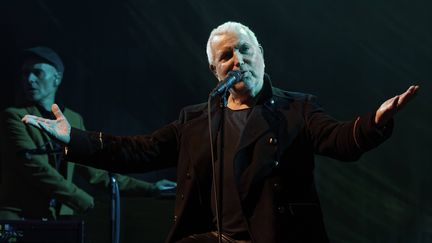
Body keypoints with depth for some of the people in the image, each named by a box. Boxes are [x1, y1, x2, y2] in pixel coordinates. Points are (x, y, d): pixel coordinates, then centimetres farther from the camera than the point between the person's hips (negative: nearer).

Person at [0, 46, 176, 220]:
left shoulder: (73, 120, 15)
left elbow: (95, 173, 18)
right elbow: (35, 168, -13)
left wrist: (150, 189, 15)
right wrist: (83, 200, -13)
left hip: (59, 220, 4)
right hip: (17, 217, -4)